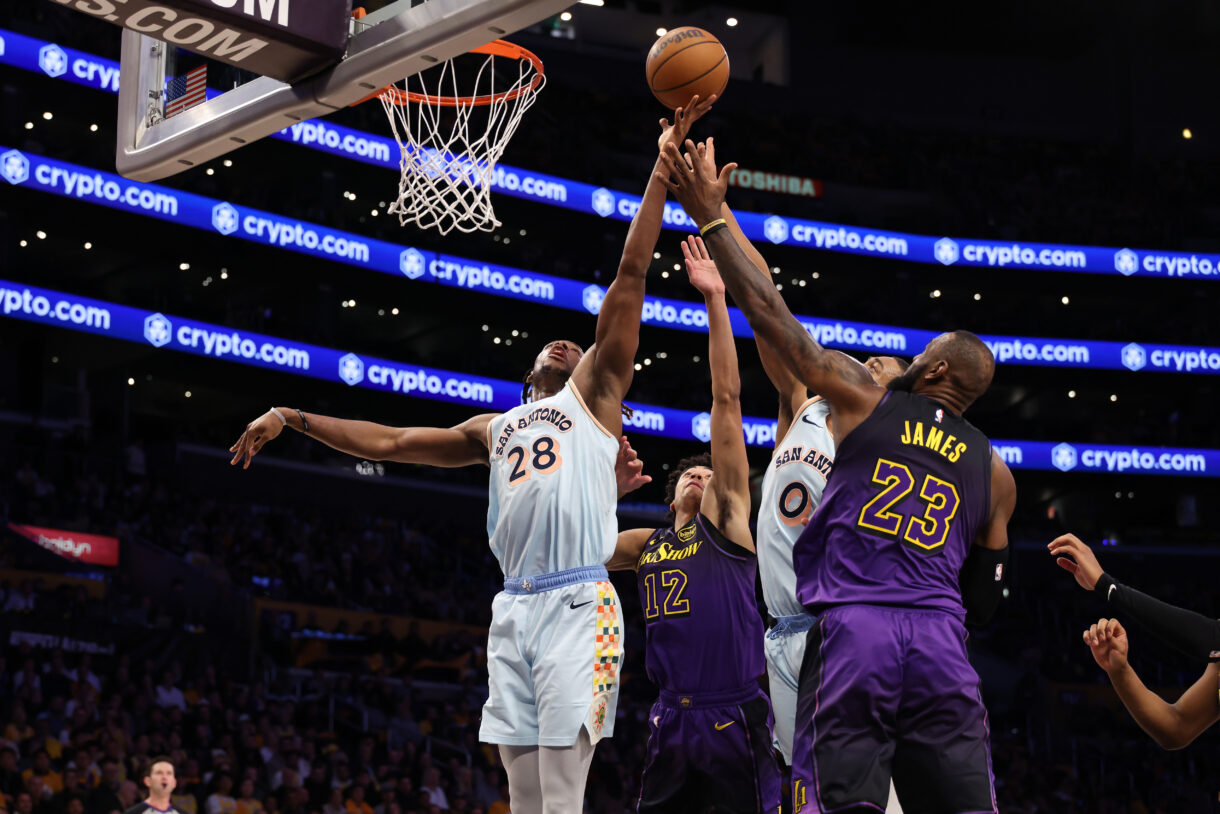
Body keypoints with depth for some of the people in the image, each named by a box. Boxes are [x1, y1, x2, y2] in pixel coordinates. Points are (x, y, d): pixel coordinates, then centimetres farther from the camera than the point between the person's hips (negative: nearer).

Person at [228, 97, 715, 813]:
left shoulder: (594, 392, 13)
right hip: (514, 608, 5)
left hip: (578, 604, -5)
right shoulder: (494, 430, 27)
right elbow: (387, 441, 29)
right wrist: (294, 417, 25)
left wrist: (664, 162, 2)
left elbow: (633, 271, 6)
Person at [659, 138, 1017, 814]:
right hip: (941, 643, 3)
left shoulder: (863, 398, 9)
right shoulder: (994, 473, 18)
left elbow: (771, 315, 8)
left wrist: (711, 218, 14)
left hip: (851, 631, -3)